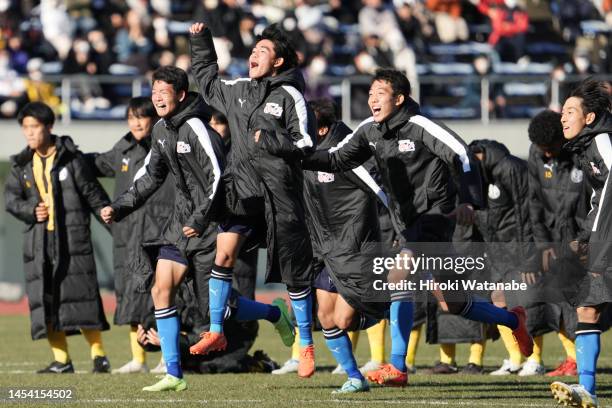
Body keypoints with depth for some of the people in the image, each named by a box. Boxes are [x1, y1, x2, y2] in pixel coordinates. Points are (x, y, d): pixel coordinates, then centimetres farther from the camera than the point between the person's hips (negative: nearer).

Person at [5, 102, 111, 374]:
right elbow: (11, 198, 9)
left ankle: (98, 354, 1)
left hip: (73, 238, -4)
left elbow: (93, 194, 1)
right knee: (44, 300, 2)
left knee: (80, 295, -7)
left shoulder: (71, 158, -2)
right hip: (38, 242, 4)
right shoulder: (21, 165, 10)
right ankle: (61, 360, 7)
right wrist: (31, 211, -9)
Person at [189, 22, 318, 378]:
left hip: (279, 189, -4)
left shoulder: (289, 96, -4)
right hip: (242, 185, 4)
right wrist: (201, 41, 25)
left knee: (295, 273, 4)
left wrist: (270, 141, -18)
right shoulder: (237, 90, 11)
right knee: (224, 252, -14)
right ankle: (216, 332, -5)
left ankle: (306, 346, 16)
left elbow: (306, 144, -7)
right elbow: (207, 80, 31)